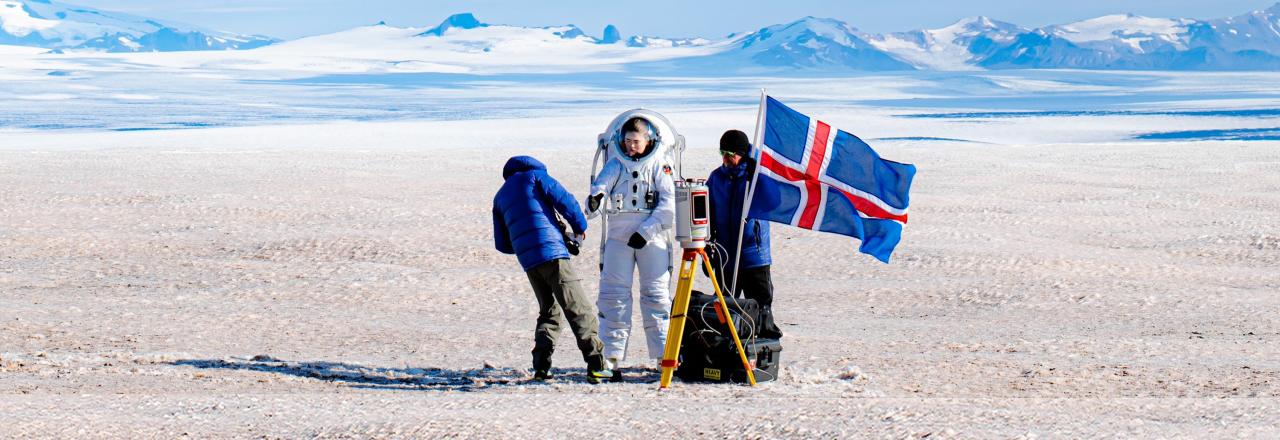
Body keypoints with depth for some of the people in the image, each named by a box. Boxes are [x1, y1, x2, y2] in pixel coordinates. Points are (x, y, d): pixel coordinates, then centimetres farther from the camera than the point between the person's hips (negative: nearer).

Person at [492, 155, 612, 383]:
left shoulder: (500, 197, 25)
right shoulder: (535, 175, 10)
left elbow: (502, 243, 24)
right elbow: (564, 200, -2)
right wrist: (579, 226, 13)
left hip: (527, 261, 6)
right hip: (552, 253, -6)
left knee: (549, 312, 18)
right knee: (580, 310, -8)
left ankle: (541, 367, 3)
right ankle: (595, 366, -19)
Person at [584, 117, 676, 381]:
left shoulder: (659, 166, 4)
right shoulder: (615, 165, 10)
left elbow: (667, 203, -4)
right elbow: (601, 185, -7)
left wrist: (646, 231, -12)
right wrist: (595, 200, -31)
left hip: (652, 238, -2)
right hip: (618, 238, 2)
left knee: (656, 295, -3)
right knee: (614, 295, -1)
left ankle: (664, 356, 0)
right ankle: (611, 357, 1)